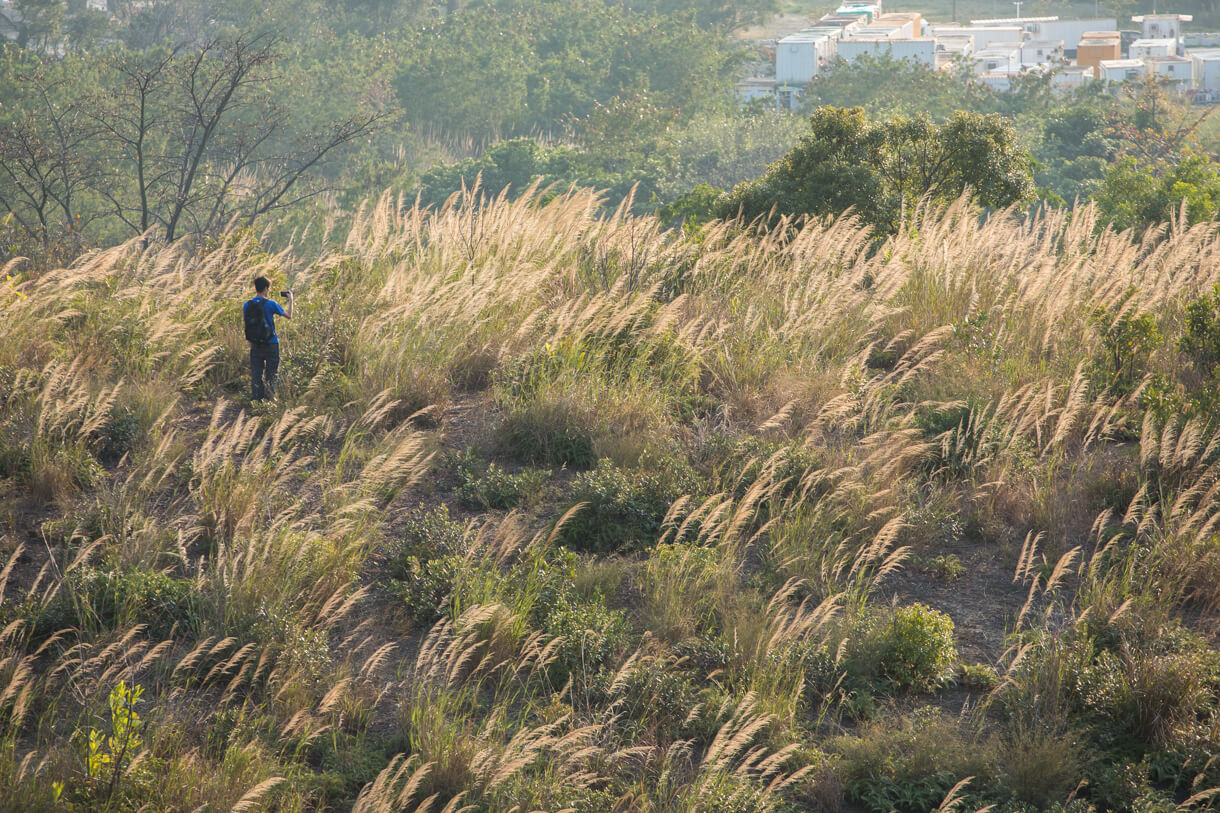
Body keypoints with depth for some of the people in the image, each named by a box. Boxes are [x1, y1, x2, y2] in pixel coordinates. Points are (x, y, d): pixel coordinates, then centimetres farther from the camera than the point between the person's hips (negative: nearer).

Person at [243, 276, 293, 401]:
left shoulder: (247, 305, -1)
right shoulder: (270, 304, -12)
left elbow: (245, 321, 9)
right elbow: (289, 316, -2)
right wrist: (291, 301, 14)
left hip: (255, 345, 3)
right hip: (270, 344, -3)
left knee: (256, 373, 8)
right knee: (271, 374, 7)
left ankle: (256, 398, 4)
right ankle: (269, 398, 1)